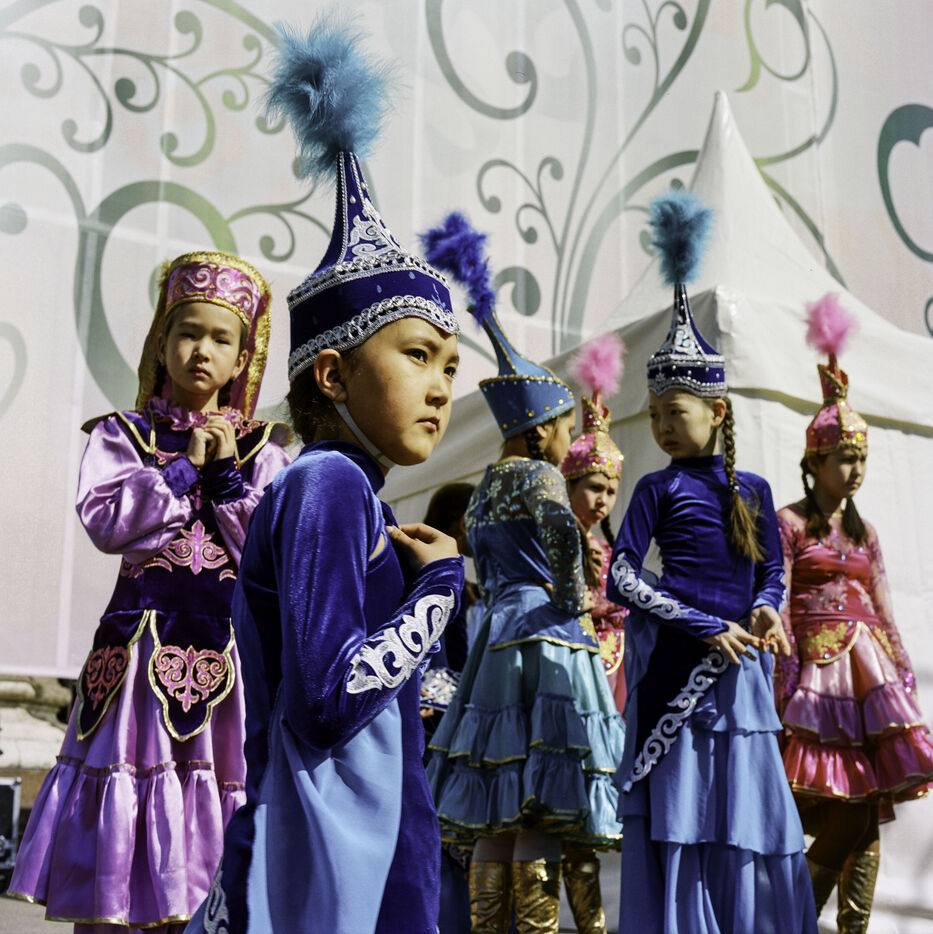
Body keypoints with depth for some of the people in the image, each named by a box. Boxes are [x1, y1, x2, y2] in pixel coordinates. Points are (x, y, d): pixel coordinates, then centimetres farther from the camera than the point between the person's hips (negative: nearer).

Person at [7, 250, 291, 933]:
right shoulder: (122, 436, 9)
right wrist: (185, 465, -5)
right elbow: (106, 522, -8)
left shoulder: (262, 450, 10)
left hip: (230, 653, 1)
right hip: (143, 644, 0)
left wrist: (227, 475, -5)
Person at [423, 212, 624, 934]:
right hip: (545, 638, -8)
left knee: (498, 803, 10)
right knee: (543, 812, -6)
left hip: (497, 633, 8)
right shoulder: (540, 474, -7)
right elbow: (560, 528, -27)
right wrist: (570, 597, -15)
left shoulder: (486, 484, 16)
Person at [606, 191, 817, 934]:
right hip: (674, 663, -4)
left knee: (749, 828, 7)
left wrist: (764, 610, -6)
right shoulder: (659, 488, -1)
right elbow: (620, 578, -8)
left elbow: (773, 572, 17)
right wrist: (707, 627, -13)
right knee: (675, 823, 1)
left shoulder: (754, 490, 11)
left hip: (739, 667, 4)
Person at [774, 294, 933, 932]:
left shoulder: (864, 534, 18)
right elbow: (777, 607, -7)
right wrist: (786, 678, -16)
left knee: (868, 819, 1)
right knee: (852, 821, -11)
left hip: (869, 666, 6)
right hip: (816, 664, -6)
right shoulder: (788, 524, 0)